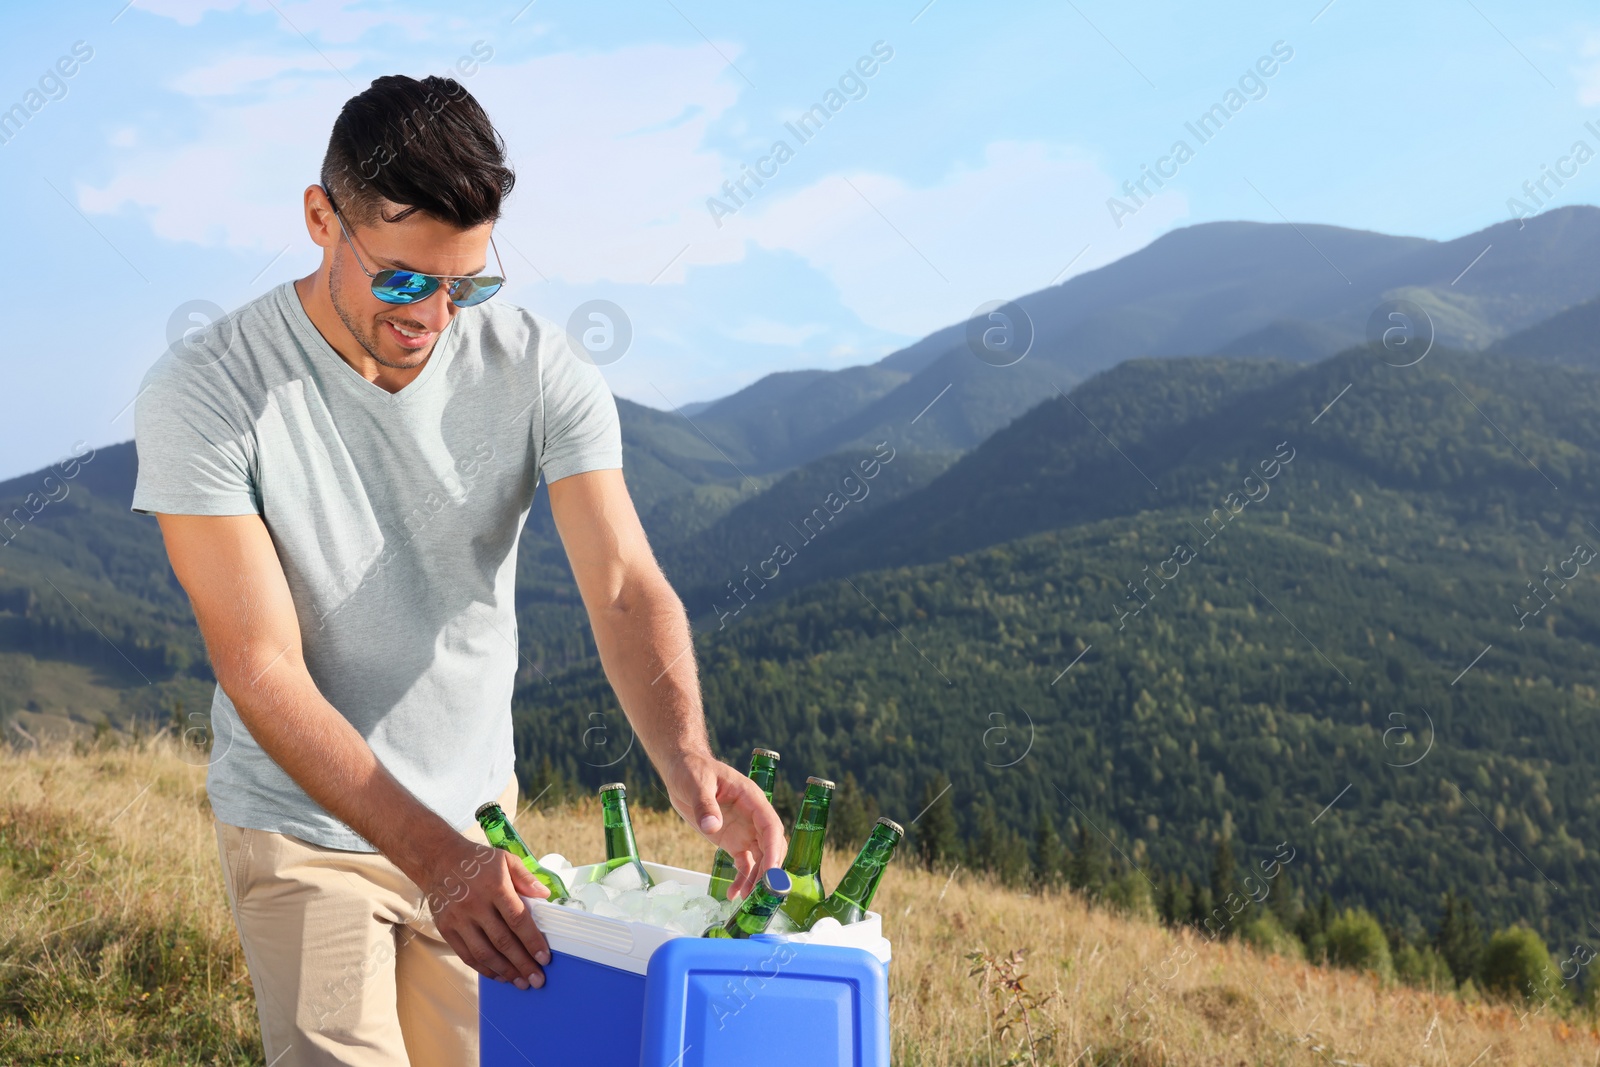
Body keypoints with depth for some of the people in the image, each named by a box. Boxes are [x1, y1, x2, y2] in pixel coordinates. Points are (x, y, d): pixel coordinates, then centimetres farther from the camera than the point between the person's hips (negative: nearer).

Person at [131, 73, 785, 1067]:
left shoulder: (542, 370, -13)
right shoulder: (204, 391, -21)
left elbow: (626, 588, -21)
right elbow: (264, 670, -24)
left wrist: (686, 757, -42)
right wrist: (434, 857, -33)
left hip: (478, 812, 3)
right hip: (304, 826, -3)